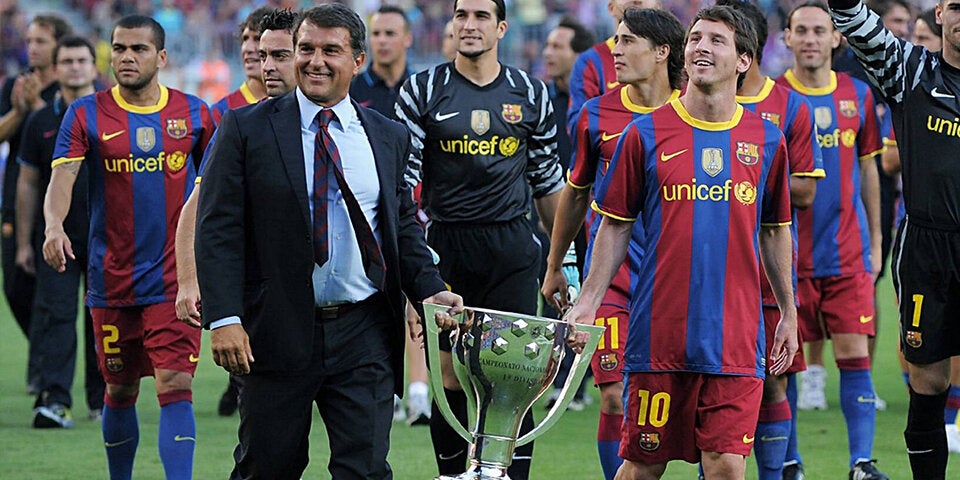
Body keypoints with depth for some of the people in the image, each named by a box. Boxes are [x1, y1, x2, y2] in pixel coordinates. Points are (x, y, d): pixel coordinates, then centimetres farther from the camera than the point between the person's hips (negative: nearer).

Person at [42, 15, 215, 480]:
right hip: (111, 280, 1)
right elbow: (62, 175, -12)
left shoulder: (195, 113, 3)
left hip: (175, 279, -1)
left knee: (175, 386, -13)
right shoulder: (87, 114, 0)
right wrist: (54, 225, -32)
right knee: (120, 391, 11)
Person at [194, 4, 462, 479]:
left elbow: (404, 227, 17)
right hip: (278, 331, -2)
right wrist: (224, 319, -15)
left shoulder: (389, 137, 10)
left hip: (364, 333, 2)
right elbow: (218, 229, -5)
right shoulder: (246, 129, 0)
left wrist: (431, 290, -1)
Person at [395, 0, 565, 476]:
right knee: (449, 377, 1)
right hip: (446, 246, -1)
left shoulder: (530, 94, 8)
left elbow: (548, 182, 15)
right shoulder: (421, 92, 2)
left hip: (512, 249, 1)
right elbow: (403, 179, -2)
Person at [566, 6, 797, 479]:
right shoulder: (646, 134, 2)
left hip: (735, 338, 1)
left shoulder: (766, 139, 7)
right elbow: (615, 227, 7)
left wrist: (789, 313, 18)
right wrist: (587, 305, 1)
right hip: (658, 332, -1)